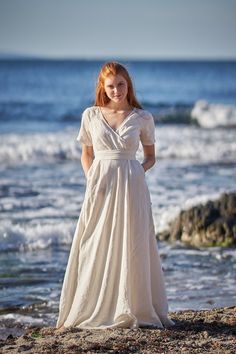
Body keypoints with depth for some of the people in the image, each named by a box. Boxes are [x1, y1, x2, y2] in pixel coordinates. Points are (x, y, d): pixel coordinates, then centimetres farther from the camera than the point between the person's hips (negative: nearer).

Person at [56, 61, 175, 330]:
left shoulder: (142, 118, 4)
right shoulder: (91, 115, 6)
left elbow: (151, 157, 13)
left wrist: (141, 170, -6)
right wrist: (90, 177, -2)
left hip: (131, 186, -1)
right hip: (101, 186, 1)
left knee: (131, 247, 1)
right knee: (95, 249, 1)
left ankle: (134, 310, 10)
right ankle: (91, 311, 9)